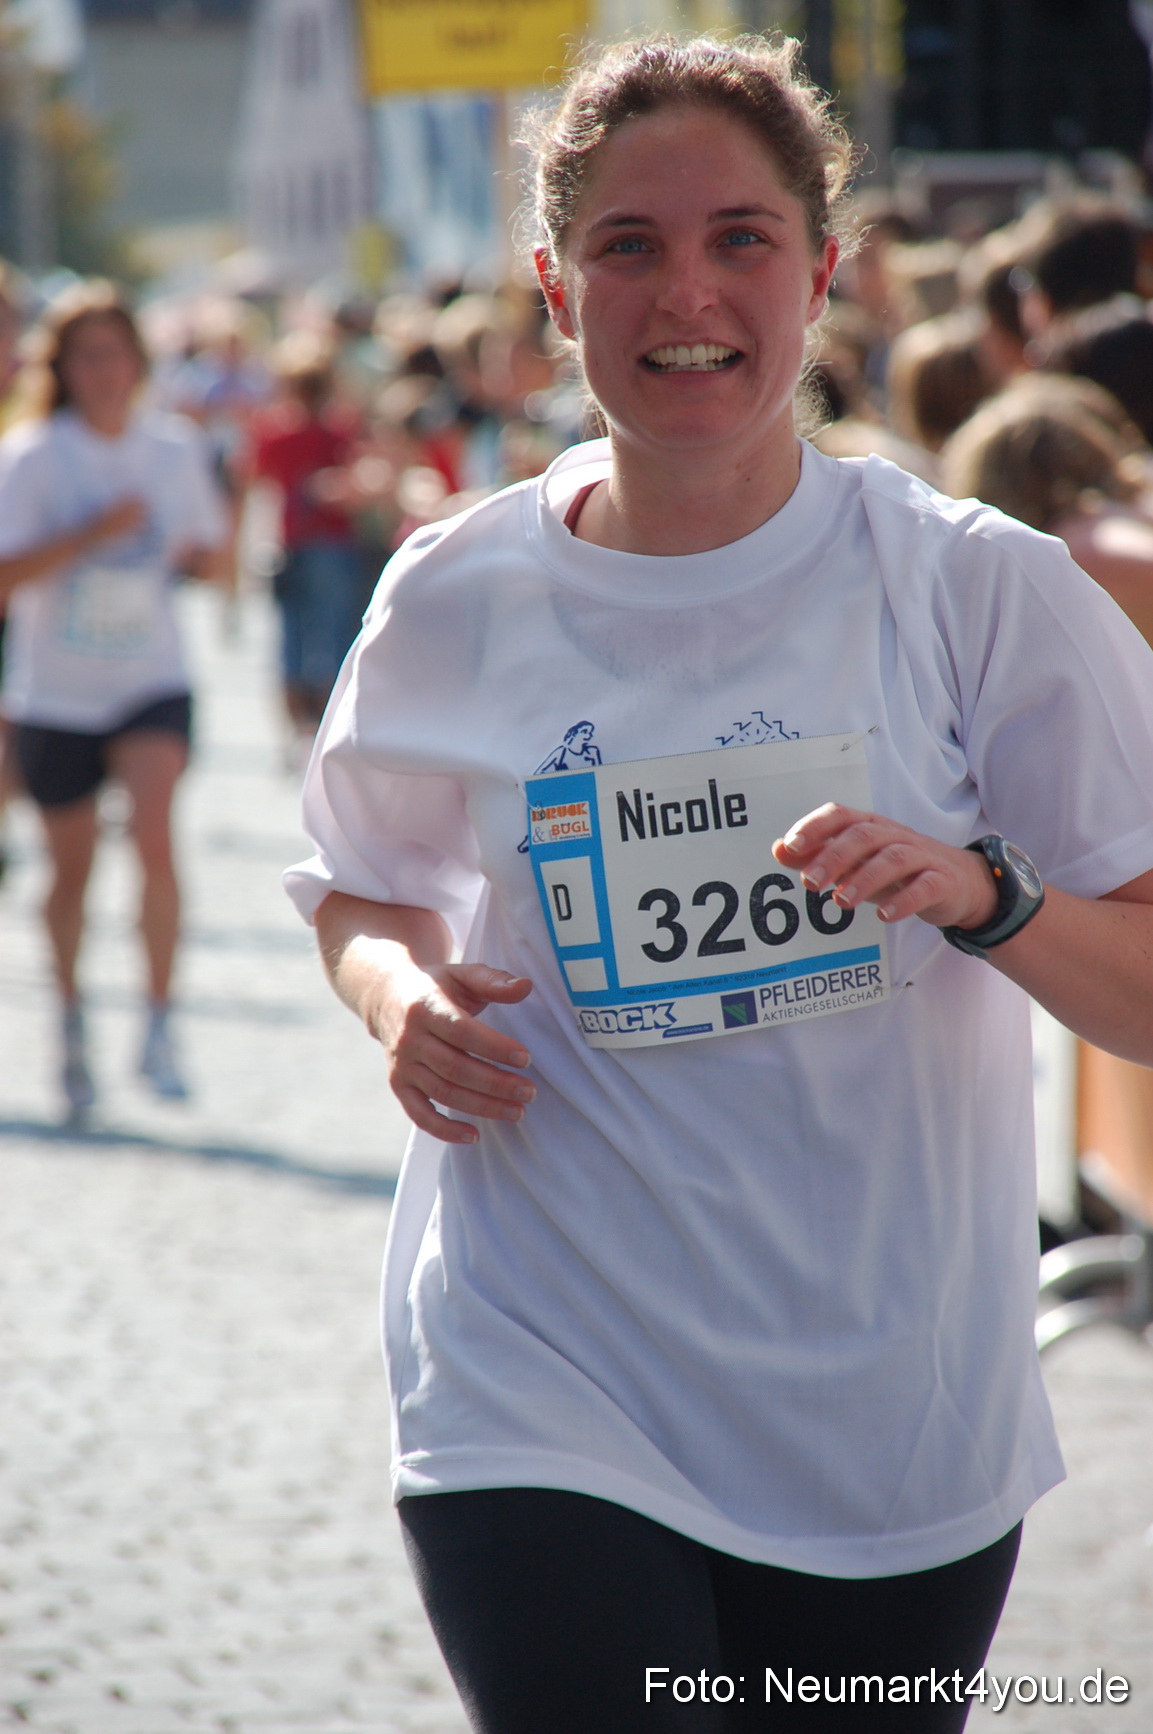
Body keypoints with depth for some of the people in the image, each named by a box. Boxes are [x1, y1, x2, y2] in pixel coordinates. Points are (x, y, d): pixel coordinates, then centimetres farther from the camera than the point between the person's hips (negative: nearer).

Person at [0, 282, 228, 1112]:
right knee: (72, 867, 10)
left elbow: (210, 545, 17)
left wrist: (198, 553, -6)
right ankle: (71, 1019, 34)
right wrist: (96, 532, -25)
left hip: (152, 682, 1)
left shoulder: (175, 448, 2)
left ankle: (159, 1023, -13)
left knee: (156, 835, -22)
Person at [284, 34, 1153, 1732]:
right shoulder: (454, 605, 1)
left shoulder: (980, 590, -4)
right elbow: (364, 886, 19)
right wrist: (401, 991, -3)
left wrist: (981, 895, -22)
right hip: (547, 1405, 0)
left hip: (898, 1426, 1)